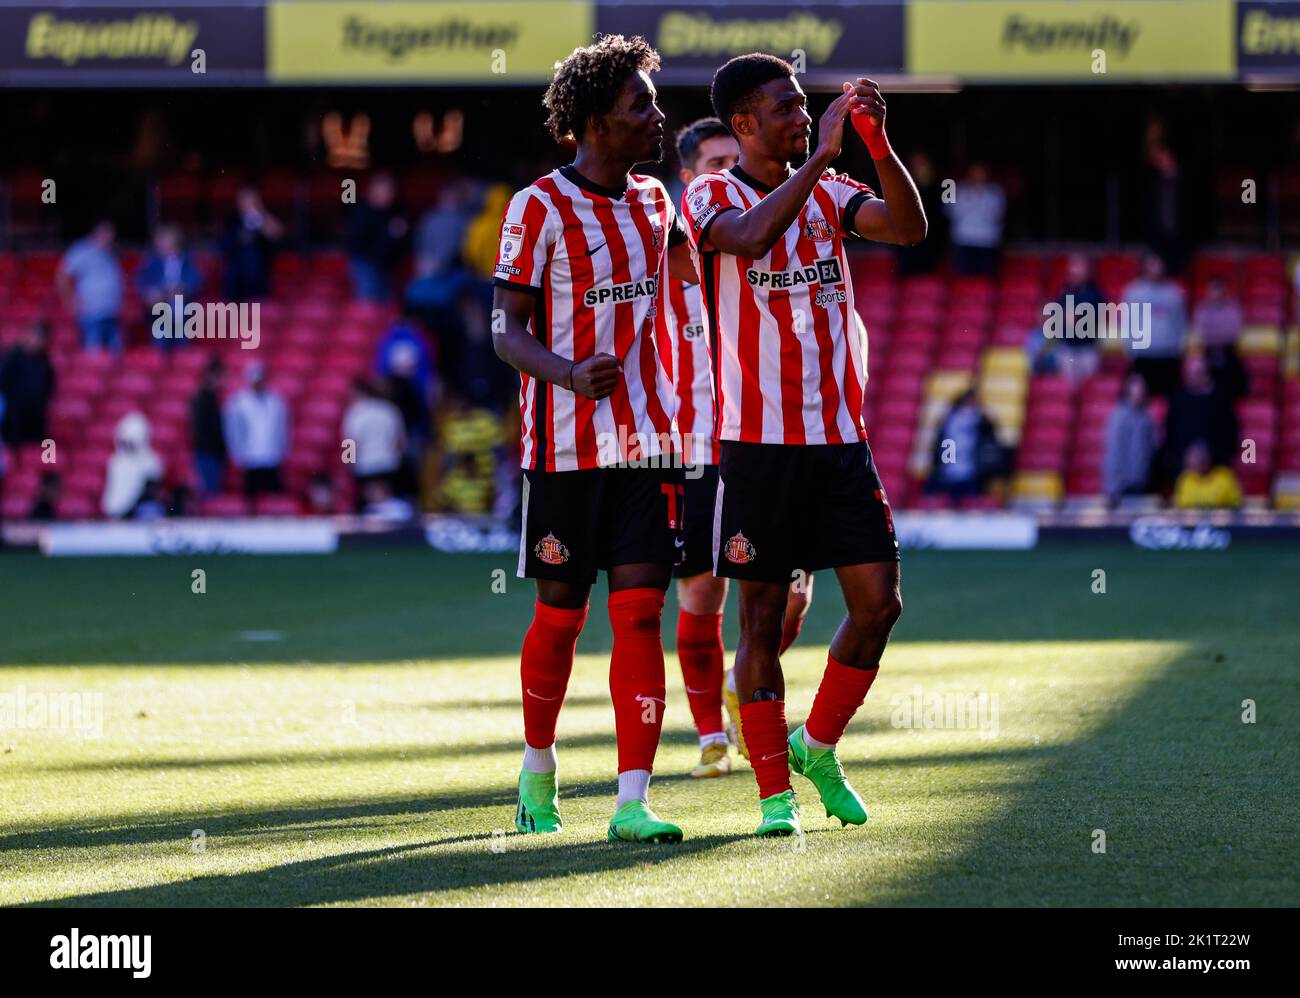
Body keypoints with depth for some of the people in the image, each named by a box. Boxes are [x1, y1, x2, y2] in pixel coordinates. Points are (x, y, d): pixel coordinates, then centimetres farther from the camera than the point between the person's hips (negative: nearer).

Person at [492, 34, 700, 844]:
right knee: (560, 618, 7)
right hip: (565, 444, -4)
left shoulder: (653, 201, 11)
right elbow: (509, 330, -11)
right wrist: (571, 374, -27)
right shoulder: (539, 208, -8)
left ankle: (633, 803, -10)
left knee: (641, 613, -6)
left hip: (645, 442, 4)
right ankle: (539, 768, 31)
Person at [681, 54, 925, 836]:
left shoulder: (828, 192, 11)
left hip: (840, 435, 5)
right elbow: (753, 238, -26)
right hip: (758, 441, -5)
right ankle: (775, 792, 6)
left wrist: (879, 145, -18)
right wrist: (821, 155, -27)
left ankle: (817, 748, 20)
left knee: (879, 602, 0)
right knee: (763, 615, -1)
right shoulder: (711, 198, -3)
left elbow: (909, 228, -5)